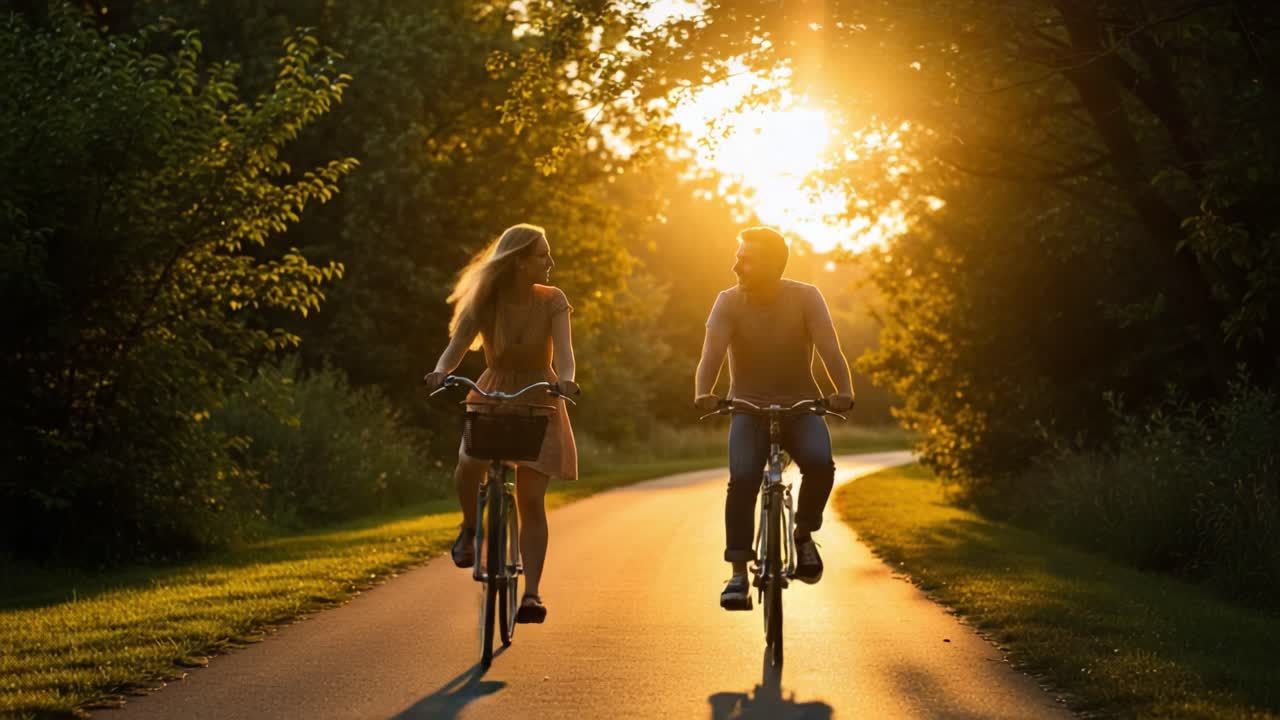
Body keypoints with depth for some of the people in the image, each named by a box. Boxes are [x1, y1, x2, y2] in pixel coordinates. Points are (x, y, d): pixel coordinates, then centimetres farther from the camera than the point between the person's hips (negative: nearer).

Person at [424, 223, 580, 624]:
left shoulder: (552, 301, -9)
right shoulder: (485, 303, -9)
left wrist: (566, 379, -45)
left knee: (531, 501, -10)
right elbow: (457, 344, -20)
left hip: (538, 403, 0)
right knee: (467, 470, -27)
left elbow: (563, 347, -23)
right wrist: (440, 372, -42)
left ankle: (531, 593, -8)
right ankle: (470, 527, 6)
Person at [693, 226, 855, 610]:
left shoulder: (806, 298, -10)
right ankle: (738, 574, -17)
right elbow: (712, 352, -23)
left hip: (800, 405, 0)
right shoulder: (729, 302, -9)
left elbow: (829, 348, -22)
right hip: (749, 407, 0)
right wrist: (703, 393, -43)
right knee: (742, 479, -24)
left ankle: (804, 535, -2)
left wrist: (844, 392, -41)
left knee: (820, 463, -29)